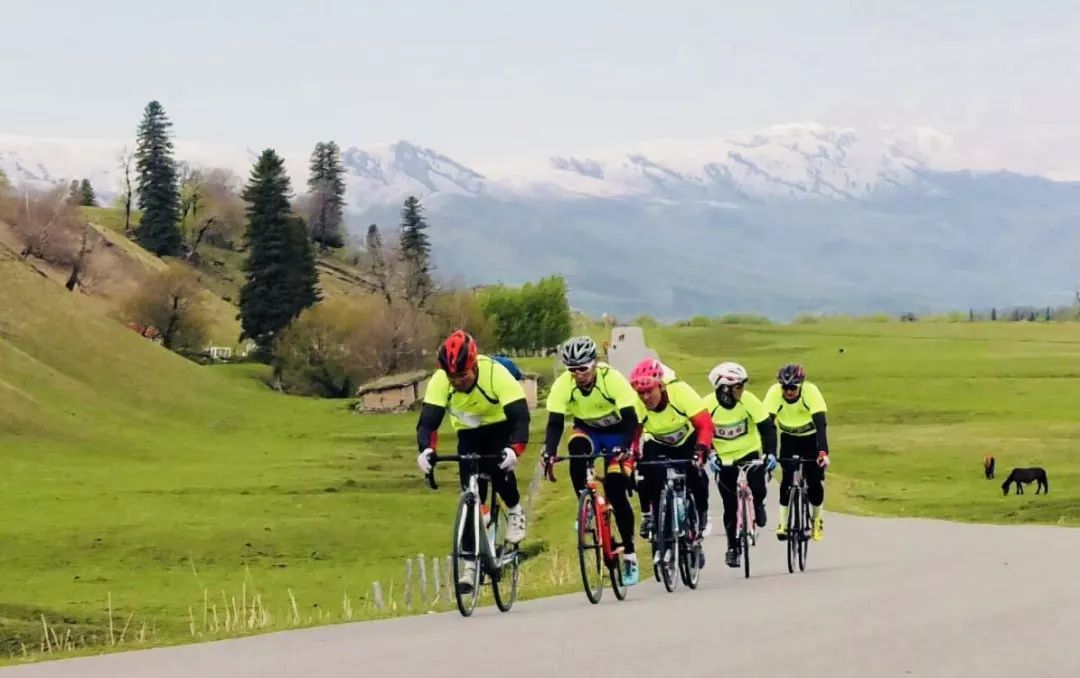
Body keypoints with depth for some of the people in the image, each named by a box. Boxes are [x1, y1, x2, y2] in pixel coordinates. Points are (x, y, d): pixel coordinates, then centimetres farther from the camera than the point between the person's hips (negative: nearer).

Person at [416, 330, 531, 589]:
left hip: (500, 428, -3)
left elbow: (520, 416, -36)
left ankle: (515, 511, 0)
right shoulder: (440, 381, -25)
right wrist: (425, 449, -48)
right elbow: (428, 420, -27)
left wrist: (515, 450, -53)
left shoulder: (496, 374, -33)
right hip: (469, 434, 3)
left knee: (498, 468, -30)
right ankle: (472, 562, 0)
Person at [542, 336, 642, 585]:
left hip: (616, 432, -3)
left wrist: (624, 449, -48)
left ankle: (629, 554, -2)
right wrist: (548, 452, -42)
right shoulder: (563, 385, -23)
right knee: (576, 448, -34)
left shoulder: (613, 379, -30)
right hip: (587, 429, 3)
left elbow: (630, 419, -33)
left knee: (616, 491, -14)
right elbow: (555, 423, -25)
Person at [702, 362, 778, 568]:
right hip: (723, 458, 0)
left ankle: (758, 505, 18)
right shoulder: (708, 404, -19)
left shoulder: (748, 400, -19)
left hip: (749, 452, 0)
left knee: (758, 490, -20)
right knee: (730, 505, -2)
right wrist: (710, 454, -30)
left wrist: (771, 453, -29)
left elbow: (767, 427, -17)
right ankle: (732, 547, 14)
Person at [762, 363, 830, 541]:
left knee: (815, 481, -7)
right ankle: (783, 523, -3)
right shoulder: (774, 393, -28)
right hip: (788, 437, 1)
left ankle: (816, 520, 17)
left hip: (810, 436, -1)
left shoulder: (811, 392, -31)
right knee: (787, 479, -15)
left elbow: (820, 424, -36)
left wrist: (823, 452, -48)